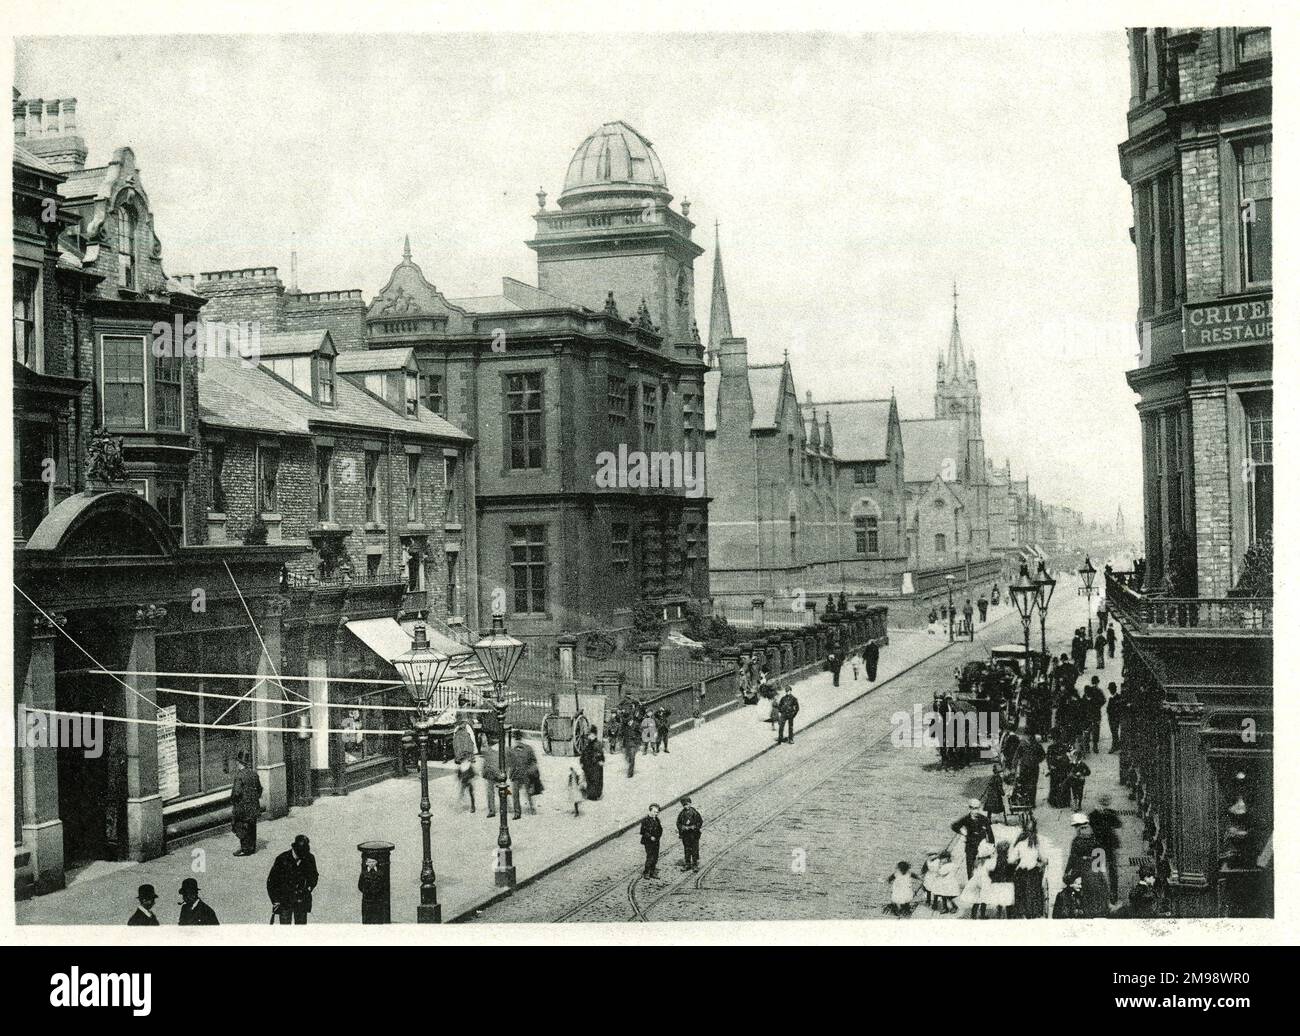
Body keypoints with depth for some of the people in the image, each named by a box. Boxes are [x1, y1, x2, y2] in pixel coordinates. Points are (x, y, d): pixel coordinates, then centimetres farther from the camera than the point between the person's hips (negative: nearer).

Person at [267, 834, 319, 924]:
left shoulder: (310, 858, -5)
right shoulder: (282, 859, -13)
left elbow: (314, 876, 15)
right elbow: (271, 880, -3)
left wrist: (309, 887, -1)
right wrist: (275, 900, -4)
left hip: (302, 900, 2)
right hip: (284, 899, -2)